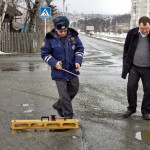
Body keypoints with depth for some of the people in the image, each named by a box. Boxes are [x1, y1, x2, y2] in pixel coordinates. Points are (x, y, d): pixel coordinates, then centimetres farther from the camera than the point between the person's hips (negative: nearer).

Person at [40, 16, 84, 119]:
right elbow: (44, 53, -6)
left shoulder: (73, 35, -5)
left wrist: (78, 61, -11)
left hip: (72, 70, 4)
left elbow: (80, 48, 5)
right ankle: (68, 116, 8)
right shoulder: (49, 38, -13)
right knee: (64, 94, -4)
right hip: (59, 72, -4)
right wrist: (54, 62, -20)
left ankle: (59, 106, 38)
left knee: (74, 89, 17)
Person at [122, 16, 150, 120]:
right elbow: (126, 49, 5)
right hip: (134, 67, 1)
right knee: (131, 87, 1)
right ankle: (131, 108, 20)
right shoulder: (132, 33, -5)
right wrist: (126, 64, 3)